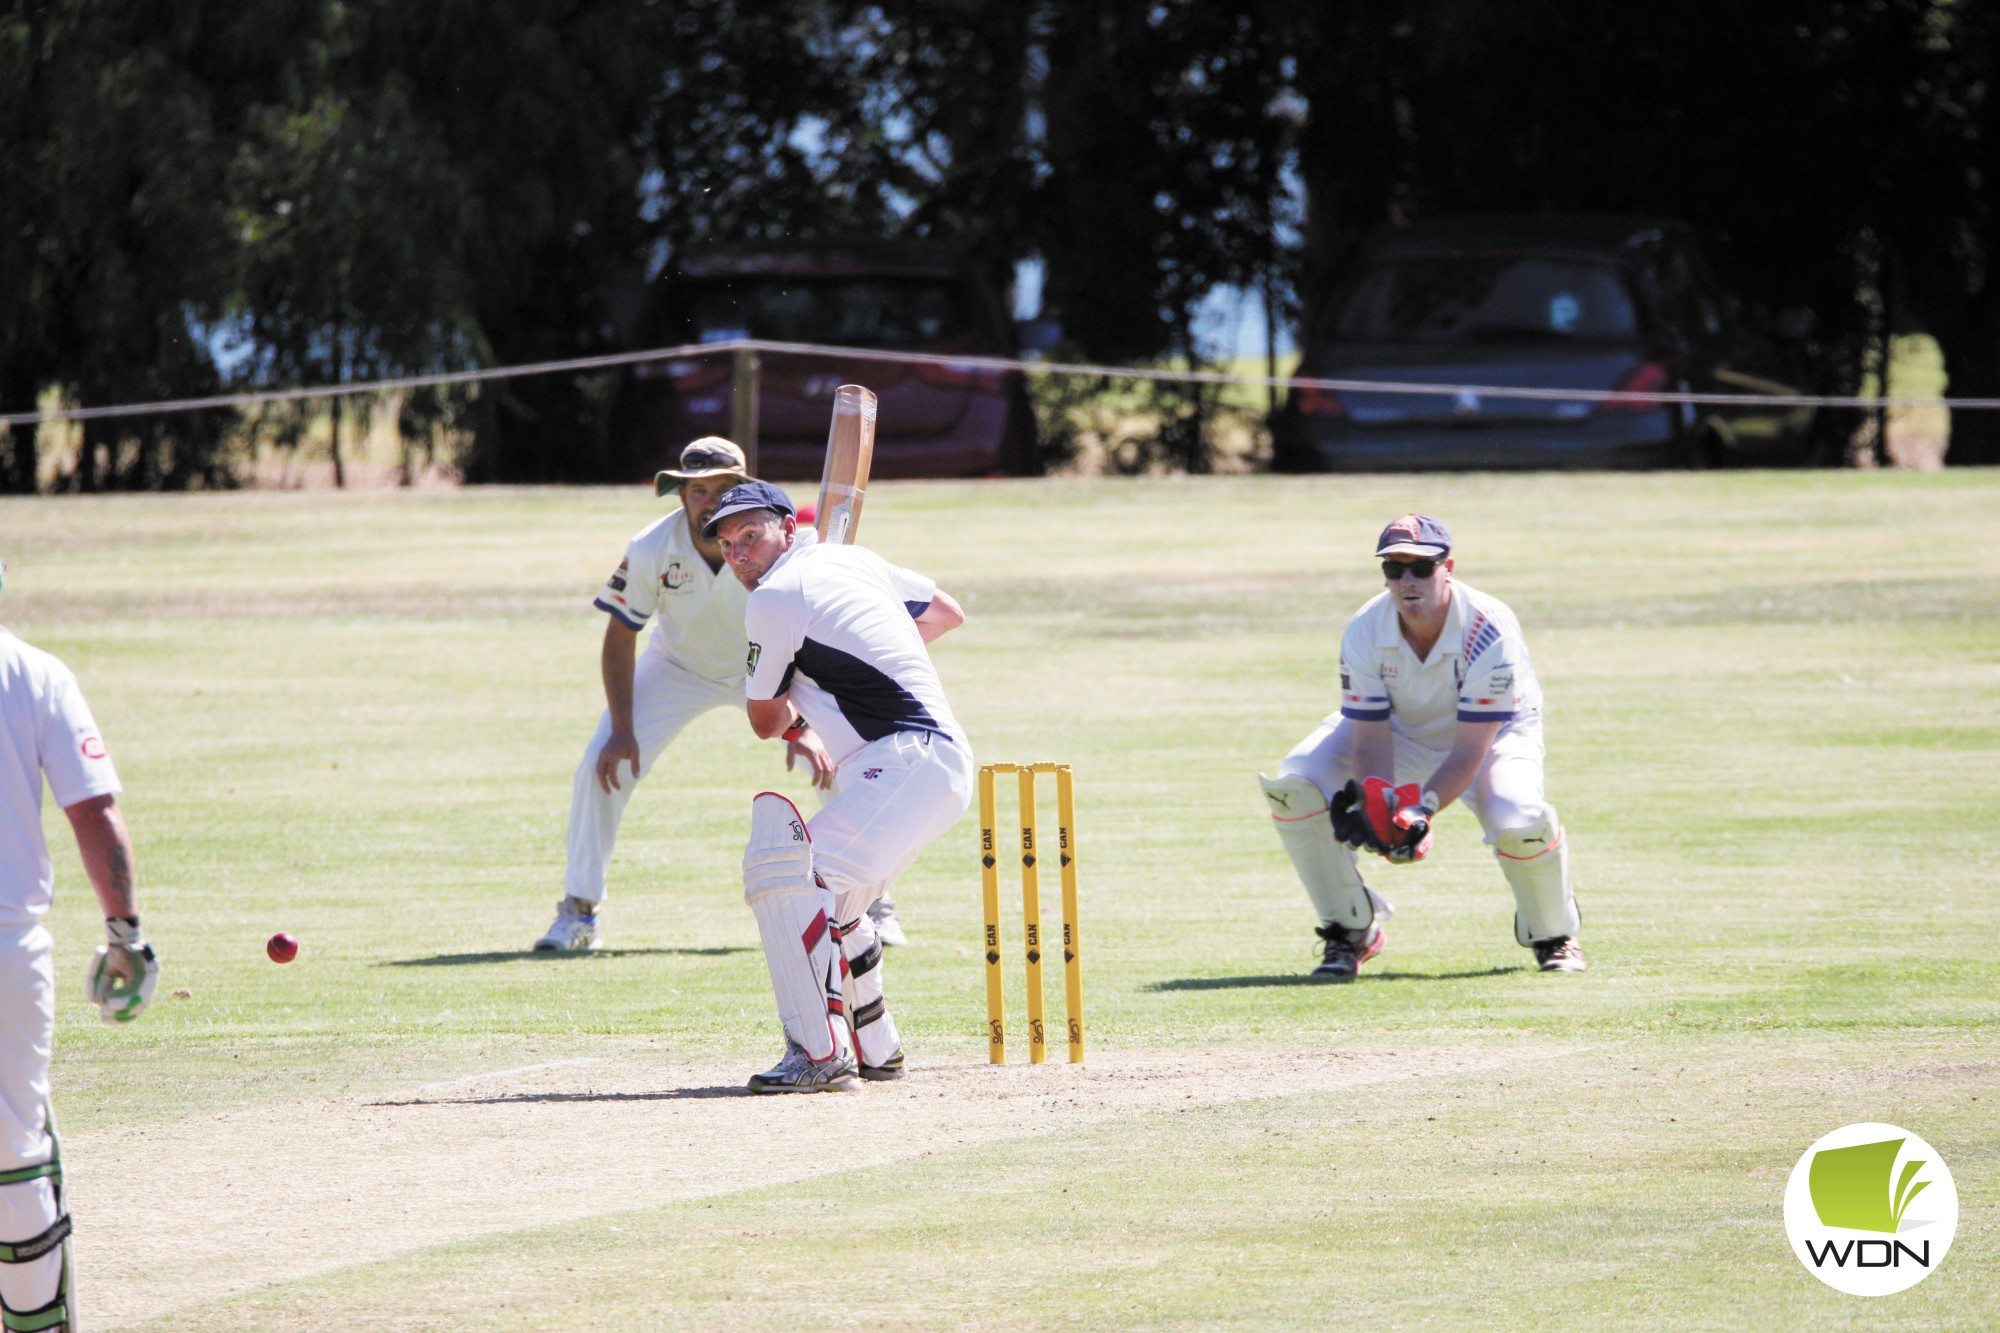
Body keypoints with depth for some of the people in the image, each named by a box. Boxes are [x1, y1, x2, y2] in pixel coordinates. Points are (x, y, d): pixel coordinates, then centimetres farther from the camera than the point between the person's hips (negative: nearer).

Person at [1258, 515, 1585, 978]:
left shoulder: (1490, 632, -34)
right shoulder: (1364, 633, -24)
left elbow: (1469, 753, -31)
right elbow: (1370, 741, -20)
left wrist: (1422, 808, -47)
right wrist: (1378, 805, -41)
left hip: (1492, 732, -3)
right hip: (1399, 731, 3)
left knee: (1518, 822, -35)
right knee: (1293, 785, -21)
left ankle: (1552, 936, 0)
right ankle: (1351, 931, -1)